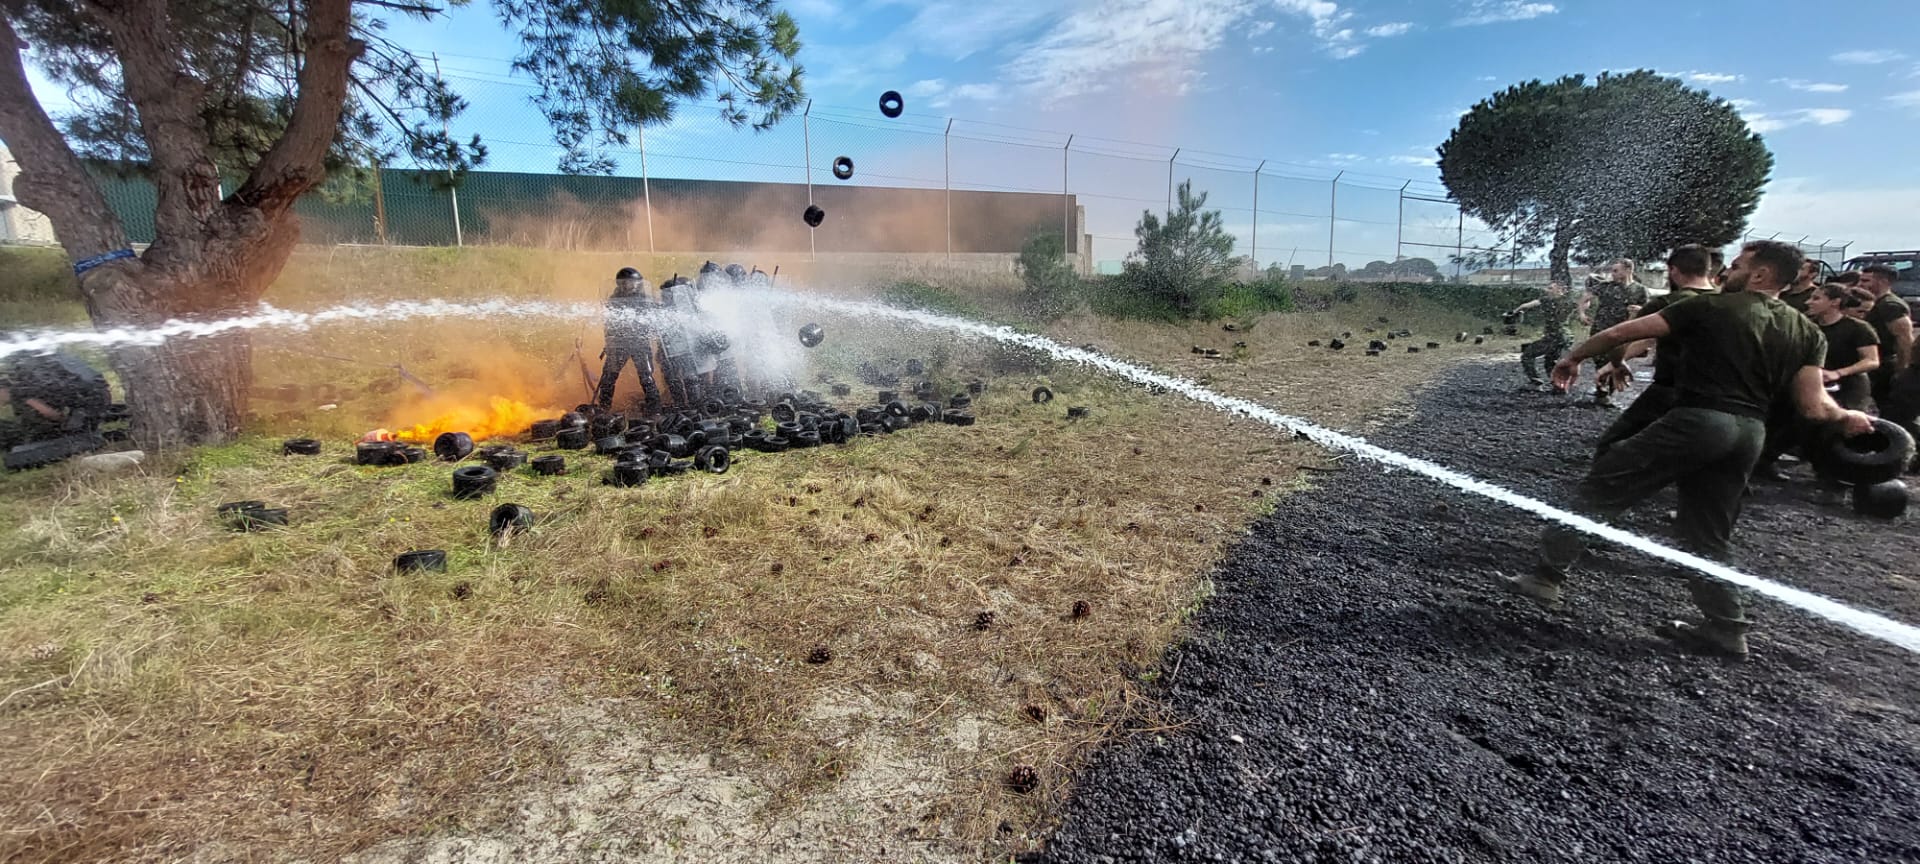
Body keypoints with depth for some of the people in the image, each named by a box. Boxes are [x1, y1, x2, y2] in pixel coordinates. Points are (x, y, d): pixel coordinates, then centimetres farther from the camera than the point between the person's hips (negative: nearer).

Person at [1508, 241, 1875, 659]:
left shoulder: (1713, 307, 0)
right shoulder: (1808, 333, 15)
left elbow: (1623, 332, -2)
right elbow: (1814, 407, 8)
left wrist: (1575, 357, 12)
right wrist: (1847, 416, 30)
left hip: (1698, 419, -6)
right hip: (1750, 432, 7)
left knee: (1599, 488, 0)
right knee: (1708, 535, 17)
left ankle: (1548, 575, -3)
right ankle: (1725, 629, 21)